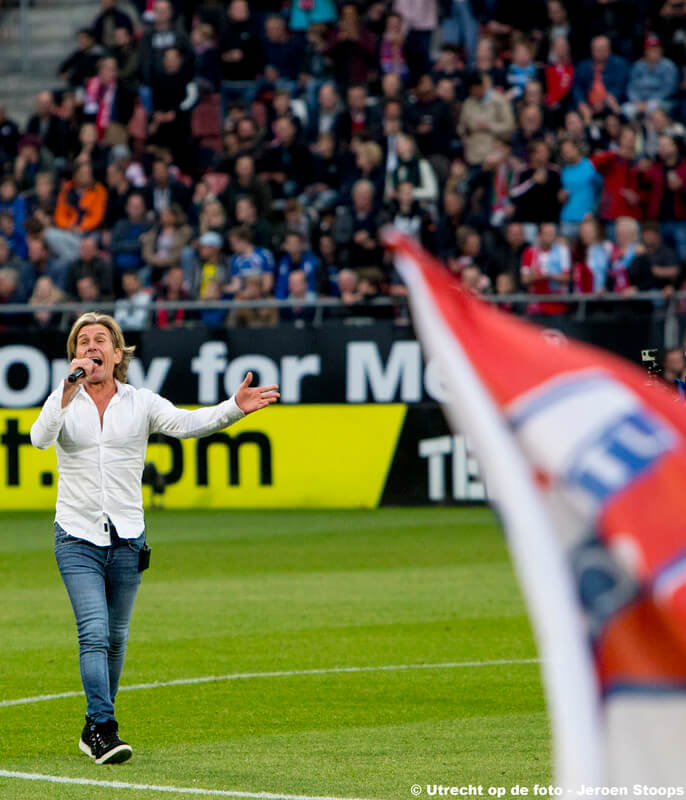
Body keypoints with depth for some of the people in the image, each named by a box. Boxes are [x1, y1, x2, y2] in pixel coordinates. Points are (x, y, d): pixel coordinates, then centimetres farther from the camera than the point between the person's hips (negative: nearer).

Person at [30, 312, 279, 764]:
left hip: (127, 538, 2)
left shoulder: (140, 403, 4)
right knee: (94, 632, -16)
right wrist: (69, 391, -32)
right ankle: (103, 730, -18)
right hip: (77, 538, -2)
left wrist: (234, 409, -29)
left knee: (115, 637, 10)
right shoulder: (64, 401, 1)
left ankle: (95, 728, 25)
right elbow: (41, 438, -18)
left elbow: (185, 423, -12)